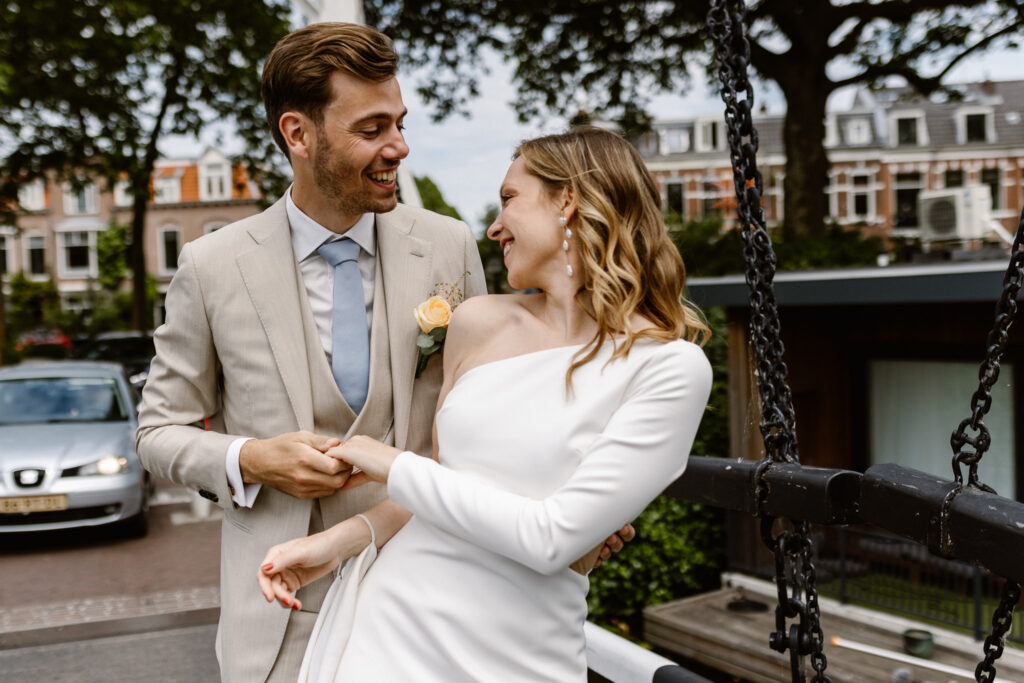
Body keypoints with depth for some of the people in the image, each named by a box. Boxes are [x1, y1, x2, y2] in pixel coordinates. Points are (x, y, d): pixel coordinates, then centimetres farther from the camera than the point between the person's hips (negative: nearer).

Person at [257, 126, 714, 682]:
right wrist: (342, 538, -2)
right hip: (390, 622, 4)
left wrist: (394, 465, -11)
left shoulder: (669, 367, -13)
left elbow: (550, 538, -19)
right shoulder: (479, 322, 2)